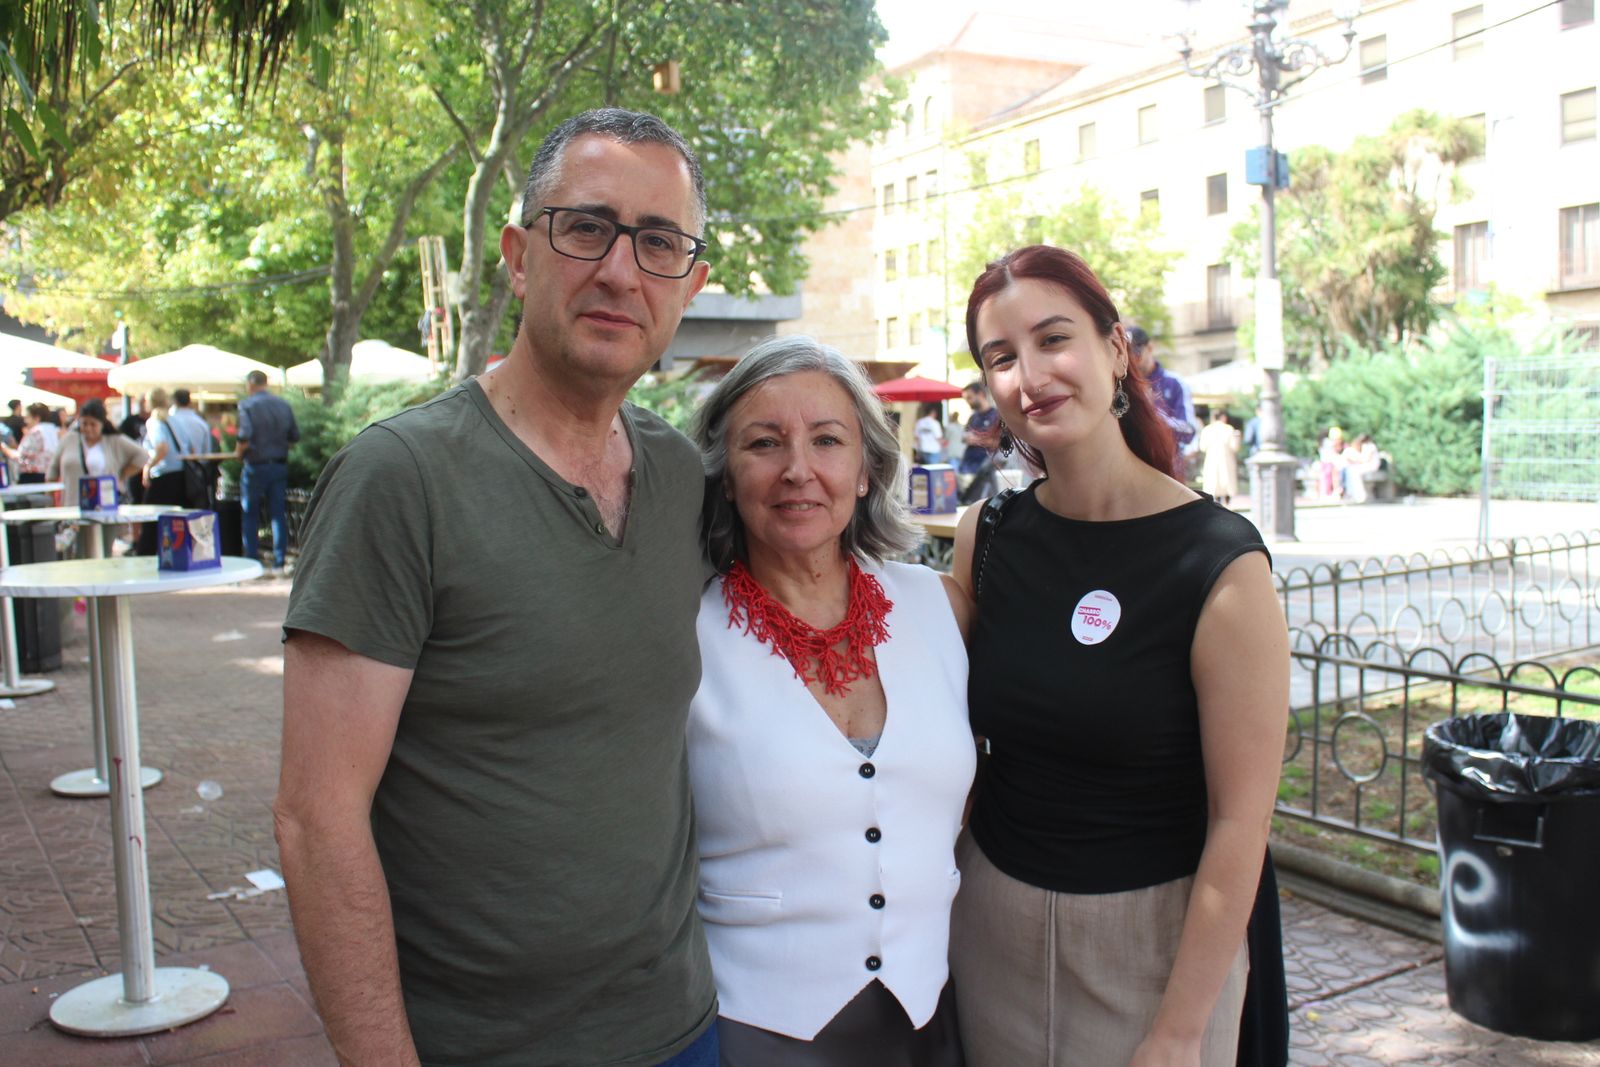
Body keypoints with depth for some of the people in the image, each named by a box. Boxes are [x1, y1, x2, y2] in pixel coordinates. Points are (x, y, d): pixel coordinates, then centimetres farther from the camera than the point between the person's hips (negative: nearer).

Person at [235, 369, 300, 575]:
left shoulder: (247, 405, -10)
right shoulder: (284, 405, 5)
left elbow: (244, 437, -20)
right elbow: (295, 436, 6)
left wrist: (238, 453, -1)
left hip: (256, 466, -4)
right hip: (280, 465, 4)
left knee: (250, 516, 7)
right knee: (278, 515, 7)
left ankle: (251, 563, 8)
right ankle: (279, 563, 6)